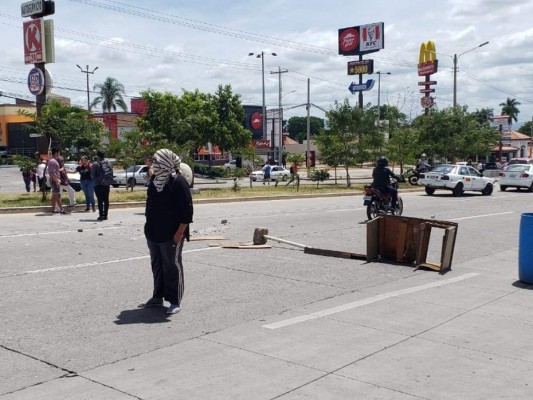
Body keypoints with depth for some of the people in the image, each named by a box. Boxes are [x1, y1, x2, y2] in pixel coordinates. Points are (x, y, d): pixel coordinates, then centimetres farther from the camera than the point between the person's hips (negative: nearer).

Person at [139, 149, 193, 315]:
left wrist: (180, 232, -20)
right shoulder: (154, 180, 10)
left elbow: (186, 209, -17)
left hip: (171, 234, -8)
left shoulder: (178, 182, -15)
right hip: (153, 233, 8)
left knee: (172, 266, 1)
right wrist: (149, 226, 16)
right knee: (157, 265, 16)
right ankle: (158, 297, 28)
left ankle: (175, 301, 10)